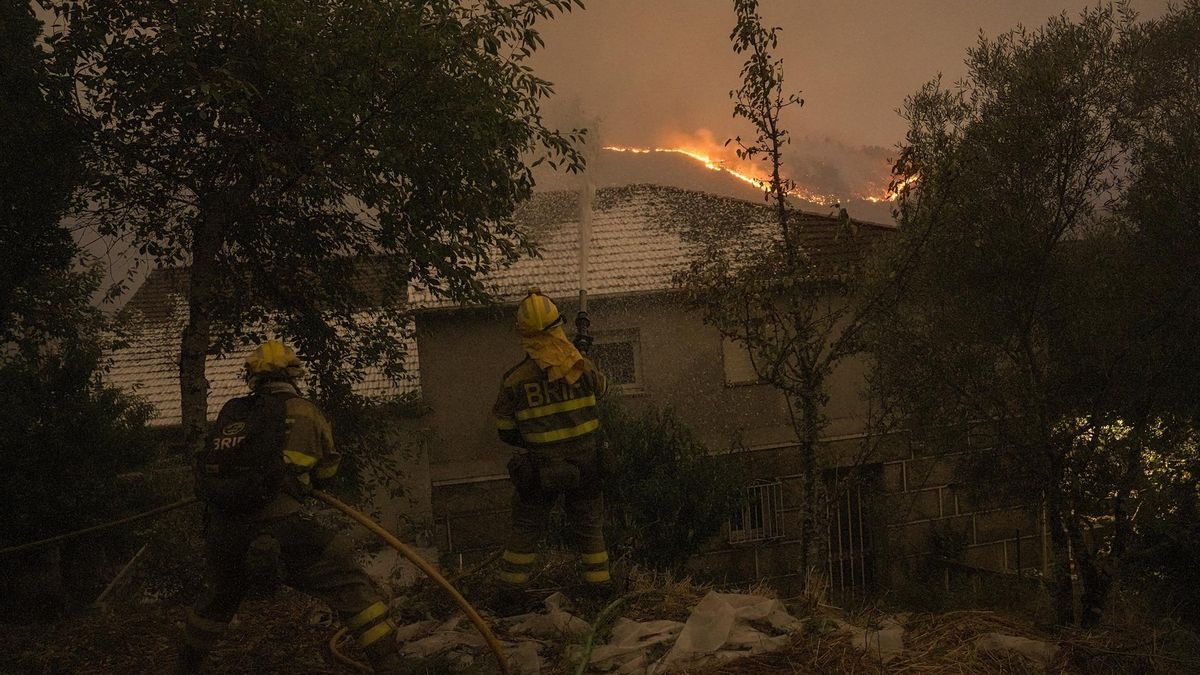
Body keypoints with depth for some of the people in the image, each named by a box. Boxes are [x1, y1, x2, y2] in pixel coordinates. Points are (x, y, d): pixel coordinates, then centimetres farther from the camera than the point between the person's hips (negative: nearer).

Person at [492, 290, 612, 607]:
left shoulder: (515, 380, -13)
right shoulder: (581, 367, -12)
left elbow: (505, 431, -4)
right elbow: (601, 387, 12)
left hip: (540, 469, -1)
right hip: (586, 464, 1)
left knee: (526, 528, 15)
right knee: (589, 525, 19)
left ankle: (512, 589, 19)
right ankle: (599, 581, 27)